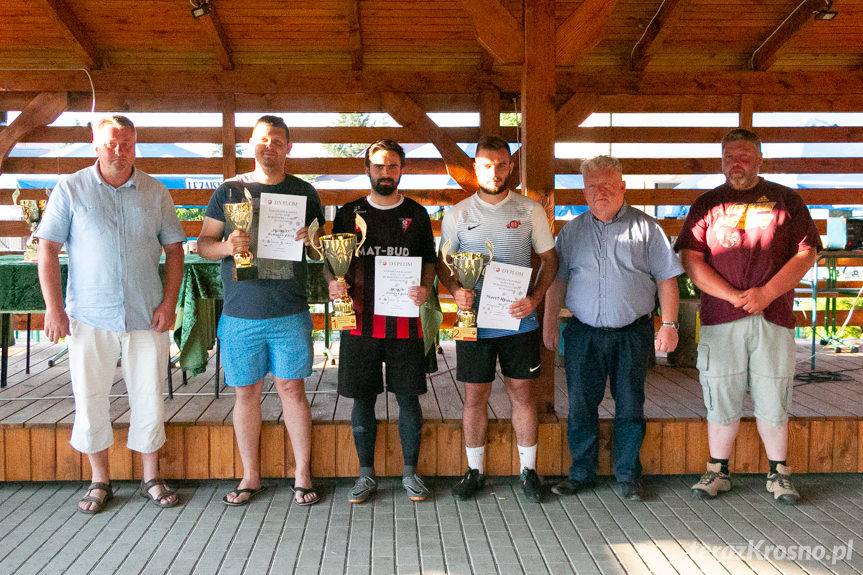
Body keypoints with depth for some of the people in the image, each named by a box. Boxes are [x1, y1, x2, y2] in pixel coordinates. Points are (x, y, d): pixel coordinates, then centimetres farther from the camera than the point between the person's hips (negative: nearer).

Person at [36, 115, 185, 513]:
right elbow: (48, 249, 0)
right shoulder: (71, 189, 1)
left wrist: (169, 302, -3)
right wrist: (53, 308, -6)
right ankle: (100, 481, 24)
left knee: (149, 399, 7)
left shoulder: (155, 193, 5)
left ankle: (151, 479, 22)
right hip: (89, 316, -1)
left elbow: (173, 249, 8)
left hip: (146, 316, 1)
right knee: (89, 400, 7)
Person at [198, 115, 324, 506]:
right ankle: (251, 476, 22)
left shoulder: (303, 192, 8)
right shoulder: (229, 190, 7)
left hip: (290, 313, 0)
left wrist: (312, 240, -11)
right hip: (241, 313, 1)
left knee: (292, 388, 2)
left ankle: (303, 474, 15)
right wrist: (225, 246, -15)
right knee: (246, 392, 8)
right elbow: (202, 244, 6)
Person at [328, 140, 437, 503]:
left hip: (405, 320, 0)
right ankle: (366, 474, 20)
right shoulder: (349, 213, 8)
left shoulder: (416, 214, 9)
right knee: (362, 399, 7)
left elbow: (430, 260, 12)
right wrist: (333, 282, -10)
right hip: (360, 320, 0)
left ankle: (410, 472, 20)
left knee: (408, 398, 5)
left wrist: (425, 288, -7)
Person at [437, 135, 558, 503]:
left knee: (522, 391, 7)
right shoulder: (457, 214, 3)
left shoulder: (530, 211, 2)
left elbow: (549, 259, 6)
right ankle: (475, 470, 21)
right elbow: (442, 262, 7)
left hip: (519, 320, 0)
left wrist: (536, 297, -11)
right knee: (475, 395, 6)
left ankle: (528, 469, 21)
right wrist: (455, 289, -14)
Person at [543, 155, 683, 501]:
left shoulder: (645, 227, 3)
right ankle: (581, 473, 20)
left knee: (630, 407, 5)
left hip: (633, 333, -1)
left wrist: (669, 324, -4)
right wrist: (549, 323, 5)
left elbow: (667, 278, 2)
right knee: (580, 406, 6)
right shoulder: (572, 231, 9)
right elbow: (557, 279, 11)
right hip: (583, 333, 2)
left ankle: (628, 475, 19)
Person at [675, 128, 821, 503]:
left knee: (772, 401, 6)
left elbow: (806, 254, 1)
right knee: (721, 399, 5)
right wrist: (735, 296, -10)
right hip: (720, 319, 0)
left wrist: (766, 293, -12)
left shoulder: (786, 200, 9)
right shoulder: (707, 204, 9)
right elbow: (691, 260, 0)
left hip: (774, 318, 0)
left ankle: (778, 473, 22)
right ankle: (717, 472, 19)